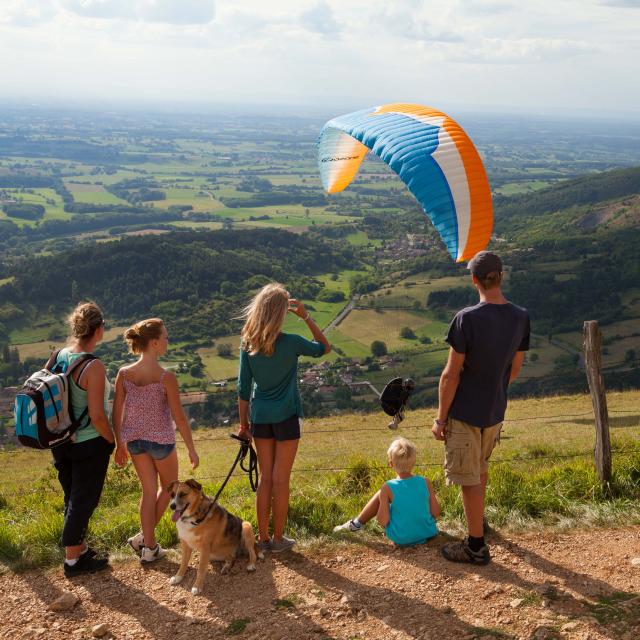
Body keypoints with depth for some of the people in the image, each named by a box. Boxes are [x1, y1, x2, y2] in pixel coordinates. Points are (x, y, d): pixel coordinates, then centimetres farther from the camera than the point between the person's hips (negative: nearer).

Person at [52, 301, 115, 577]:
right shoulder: (94, 367, -24)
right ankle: (73, 560, 18)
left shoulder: (60, 356, -1)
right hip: (89, 444, -7)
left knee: (73, 497, 20)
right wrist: (113, 441, -7)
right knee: (84, 500, 8)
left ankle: (79, 548, 36)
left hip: (62, 440, 7)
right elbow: (96, 415, -23)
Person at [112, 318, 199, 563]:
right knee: (168, 487, 22)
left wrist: (120, 445, 13)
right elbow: (179, 418, -15)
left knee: (149, 490, 18)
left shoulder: (124, 374, -8)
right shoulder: (166, 378, -20)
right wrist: (191, 449, -3)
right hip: (161, 440, -4)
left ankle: (150, 547, 20)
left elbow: (117, 414, -1)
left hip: (134, 440, 4)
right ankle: (144, 537, 19)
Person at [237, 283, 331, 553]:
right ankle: (278, 539, 15)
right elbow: (324, 347, 4)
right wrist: (306, 317, 2)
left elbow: (243, 389, 1)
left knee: (265, 478, 13)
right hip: (285, 417, -4)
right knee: (280, 480, 5)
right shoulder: (291, 343, -14)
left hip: (260, 418, 4)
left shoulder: (248, 345, -3)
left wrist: (243, 423, 10)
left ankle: (263, 538, 20)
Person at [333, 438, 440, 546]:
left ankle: (357, 523, 30)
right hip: (428, 534, 2)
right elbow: (436, 513, -6)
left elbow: (383, 521, -16)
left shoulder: (388, 488, -17)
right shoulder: (426, 482, -11)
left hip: (401, 538, -2)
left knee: (381, 495, 14)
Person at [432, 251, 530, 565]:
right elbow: (515, 369, 7)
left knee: (469, 479, 5)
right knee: (480, 468, 27)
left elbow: (451, 374, -19)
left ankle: (476, 546, 14)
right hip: (495, 411, 6)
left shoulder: (467, 318, -23)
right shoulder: (521, 317, -5)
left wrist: (440, 418, -10)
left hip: (465, 412, -6)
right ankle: (478, 519, 46)